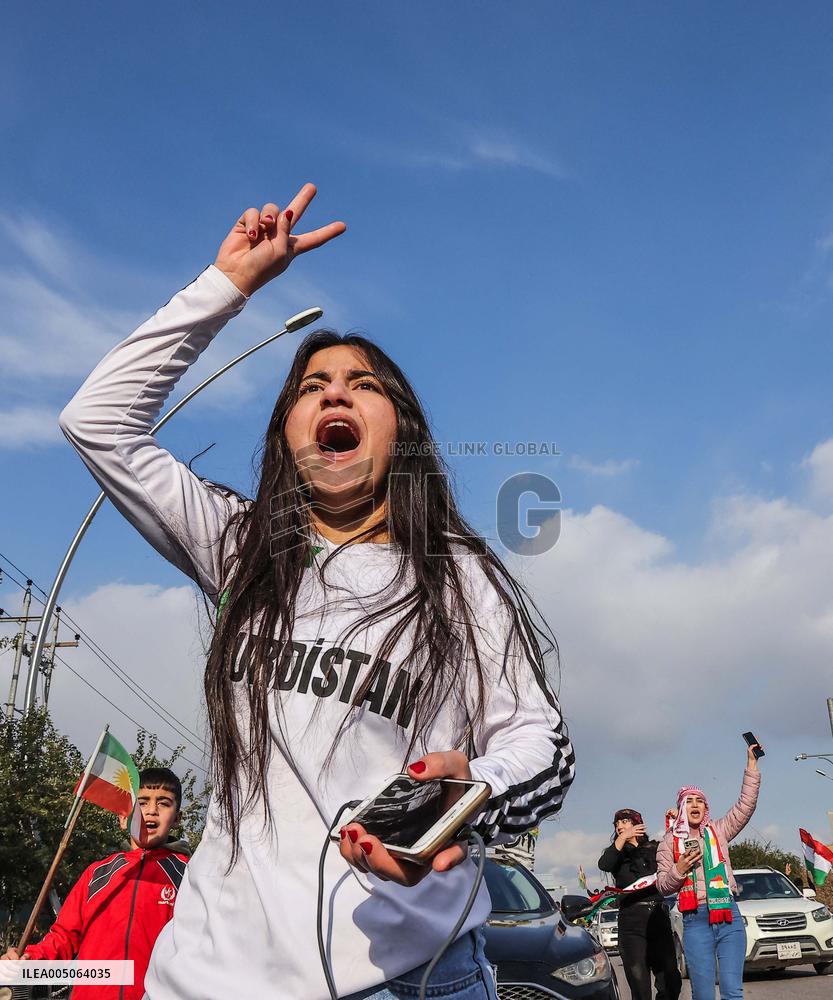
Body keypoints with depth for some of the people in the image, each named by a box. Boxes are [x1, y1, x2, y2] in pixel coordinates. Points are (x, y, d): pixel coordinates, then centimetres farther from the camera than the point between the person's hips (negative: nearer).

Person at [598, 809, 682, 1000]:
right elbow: (603, 865, -10)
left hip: (658, 916, 1)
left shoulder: (655, 849, 17)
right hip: (631, 921, -1)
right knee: (639, 981, -5)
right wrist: (623, 838, -16)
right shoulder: (617, 853, 12)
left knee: (671, 980, -4)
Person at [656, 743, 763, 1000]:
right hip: (696, 921, -1)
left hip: (728, 915, 1)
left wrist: (752, 764, -1)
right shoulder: (669, 842, 9)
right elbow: (663, 886, 9)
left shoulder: (718, 831, 12)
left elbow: (746, 805, 3)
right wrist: (679, 869, -11)